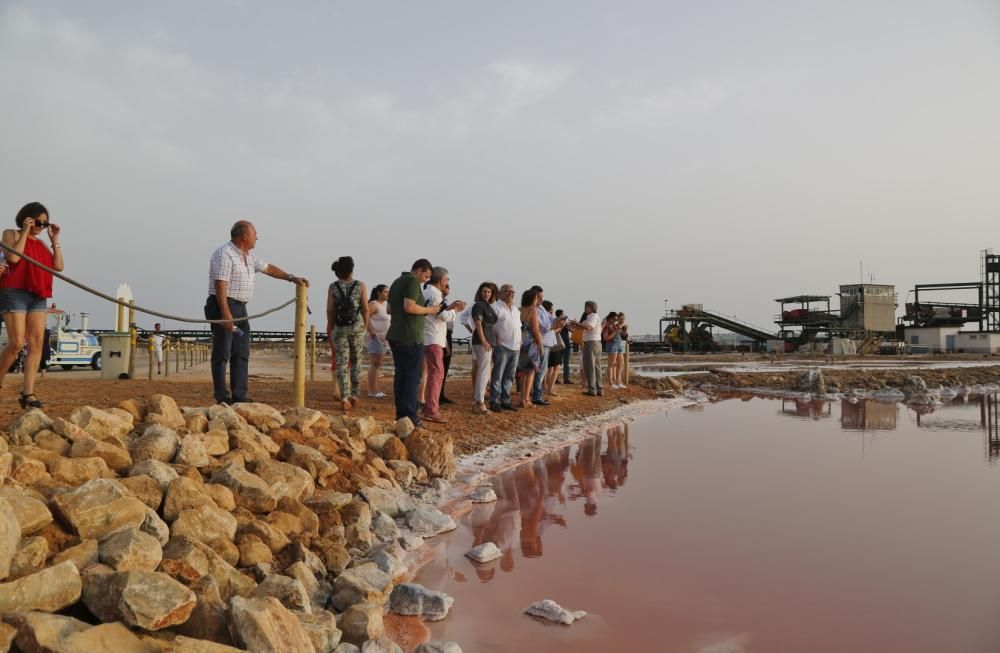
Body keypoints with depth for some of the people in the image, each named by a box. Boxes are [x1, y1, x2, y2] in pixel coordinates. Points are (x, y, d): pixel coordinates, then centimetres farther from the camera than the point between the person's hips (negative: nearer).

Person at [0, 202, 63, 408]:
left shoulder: (41, 243, 20)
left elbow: (58, 266, 9)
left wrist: (54, 240, 7)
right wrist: (25, 232, -7)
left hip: (39, 297, 5)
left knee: (36, 343, -5)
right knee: (17, 343, -12)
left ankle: (28, 393, -6)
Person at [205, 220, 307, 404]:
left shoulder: (248, 256, 14)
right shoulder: (224, 255, -14)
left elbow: (267, 268, 27)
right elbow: (220, 285, -21)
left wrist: (292, 278, 24)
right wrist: (226, 314, -27)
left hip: (240, 309, 10)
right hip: (223, 307, -10)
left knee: (241, 354, 8)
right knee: (222, 353, -6)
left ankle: (239, 396, 11)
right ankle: (222, 398, -3)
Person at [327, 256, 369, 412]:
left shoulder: (333, 287, -2)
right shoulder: (360, 285, -3)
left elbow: (330, 310, -2)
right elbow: (365, 308, -3)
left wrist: (330, 328, 9)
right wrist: (365, 327, 8)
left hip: (340, 328, 0)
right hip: (357, 327, 0)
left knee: (342, 363, 2)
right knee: (356, 361, 15)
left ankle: (344, 397, -7)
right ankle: (354, 394, 16)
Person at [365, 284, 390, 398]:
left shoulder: (386, 304, 16)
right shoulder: (374, 304, -11)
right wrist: (371, 331, -22)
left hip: (383, 338, 9)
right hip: (375, 337, -9)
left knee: (377, 365, 11)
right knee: (374, 364, -8)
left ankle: (374, 390, 17)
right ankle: (372, 392, -7)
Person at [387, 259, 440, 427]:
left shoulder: (396, 282, 19)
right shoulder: (413, 282, -11)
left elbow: (389, 309, 22)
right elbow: (409, 307, -23)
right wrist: (429, 310, -10)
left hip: (395, 336, 9)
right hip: (411, 337, -9)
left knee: (400, 373, 10)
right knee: (413, 375, -5)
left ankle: (400, 413, 10)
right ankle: (409, 415, -7)